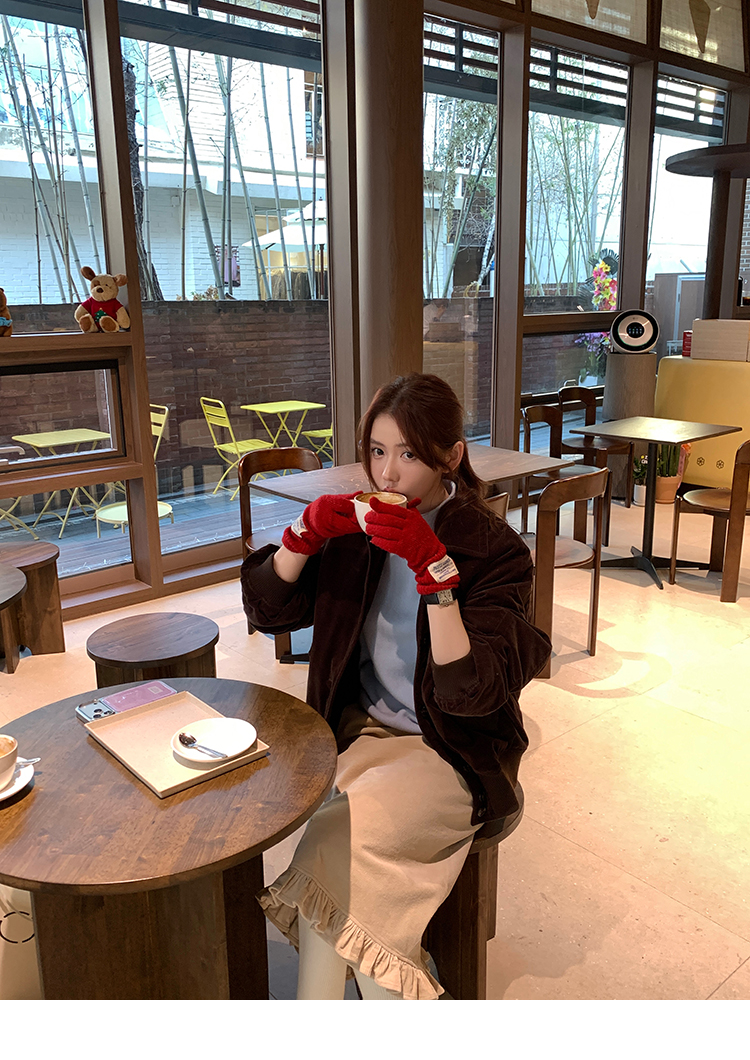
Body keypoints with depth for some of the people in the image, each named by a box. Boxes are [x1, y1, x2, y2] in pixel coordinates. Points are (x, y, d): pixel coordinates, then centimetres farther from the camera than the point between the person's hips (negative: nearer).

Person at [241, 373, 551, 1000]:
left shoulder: (495, 549, -14)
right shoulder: (359, 529, 1)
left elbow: (472, 693, -23)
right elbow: (268, 610, 3)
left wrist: (435, 569, -32)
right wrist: (306, 533, -15)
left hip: (454, 755, -4)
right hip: (363, 731, 4)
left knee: (335, 837, -24)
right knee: (341, 848, -24)